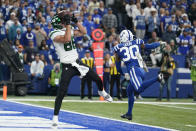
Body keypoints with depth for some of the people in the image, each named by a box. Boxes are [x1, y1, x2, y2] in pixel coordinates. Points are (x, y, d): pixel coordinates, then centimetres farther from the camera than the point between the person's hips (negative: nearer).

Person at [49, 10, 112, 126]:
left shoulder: (69, 30, 7)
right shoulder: (55, 35, -16)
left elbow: (83, 32, 11)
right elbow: (67, 39, -32)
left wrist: (76, 21, 0)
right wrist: (68, 24, -29)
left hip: (77, 62, 7)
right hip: (67, 67, -7)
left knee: (98, 79, 13)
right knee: (62, 93, -13)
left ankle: (101, 92, 47)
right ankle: (55, 117, -3)